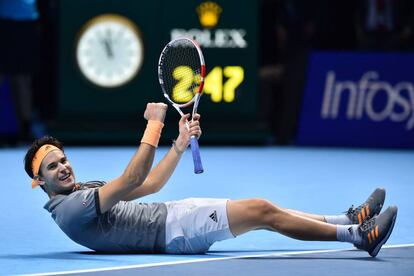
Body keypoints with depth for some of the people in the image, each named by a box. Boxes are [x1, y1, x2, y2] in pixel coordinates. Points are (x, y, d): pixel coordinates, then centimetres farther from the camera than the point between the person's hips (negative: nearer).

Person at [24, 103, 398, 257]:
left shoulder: (87, 190, 18)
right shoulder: (69, 210, -15)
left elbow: (150, 184, 24)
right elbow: (131, 181, -25)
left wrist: (180, 143, 14)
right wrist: (154, 125, -21)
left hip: (171, 213, 10)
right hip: (174, 230, -10)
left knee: (262, 211, 6)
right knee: (262, 211, -16)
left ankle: (348, 220, 10)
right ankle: (359, 236, -13)